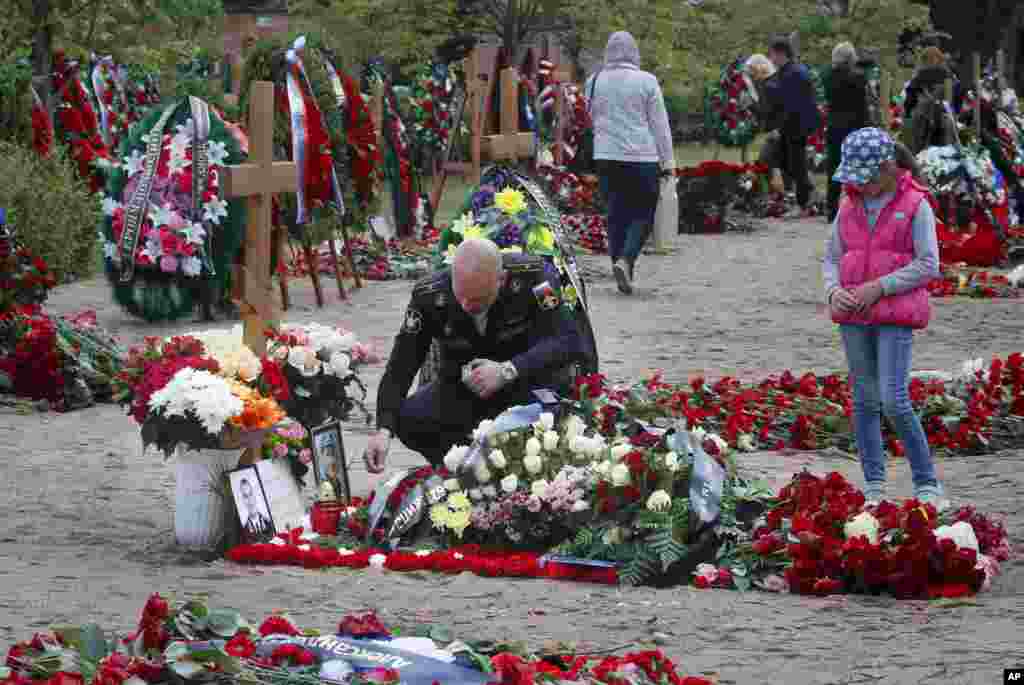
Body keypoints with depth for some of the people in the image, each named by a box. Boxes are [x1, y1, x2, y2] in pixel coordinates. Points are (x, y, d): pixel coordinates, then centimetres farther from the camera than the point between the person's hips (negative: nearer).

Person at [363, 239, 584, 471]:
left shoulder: (532, 275, -22)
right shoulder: (429, 295, -17)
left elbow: (570, 342, -28)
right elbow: (400, 368, -15)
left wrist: (508, 370, -40)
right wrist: (384, 429, -29)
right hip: (462, 387, 2)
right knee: (408, 419, -26)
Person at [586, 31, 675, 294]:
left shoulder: (594, 82, 3)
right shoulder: (646, 81, -6)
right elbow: (659, 124, -3)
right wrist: (668, 161, 3)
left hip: (606, 156, 3)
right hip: (642, 156, -3)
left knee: (616, 214, 10)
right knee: (642, 213, 6)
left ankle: (624, 277, 10)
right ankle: (626, 260, -17)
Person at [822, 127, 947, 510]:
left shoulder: (915, 206, -4)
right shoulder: (849, 208, 10)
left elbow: (928, 265, -8)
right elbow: (831, 259, 15)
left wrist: (879, 287, -15)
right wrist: (834, 292, -7)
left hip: (896, 315, -5)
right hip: (853, 317, 5)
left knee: (894, 401, -14)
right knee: (864, 400, 6)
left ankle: (927, 485, -3)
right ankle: (874, 487, 12)